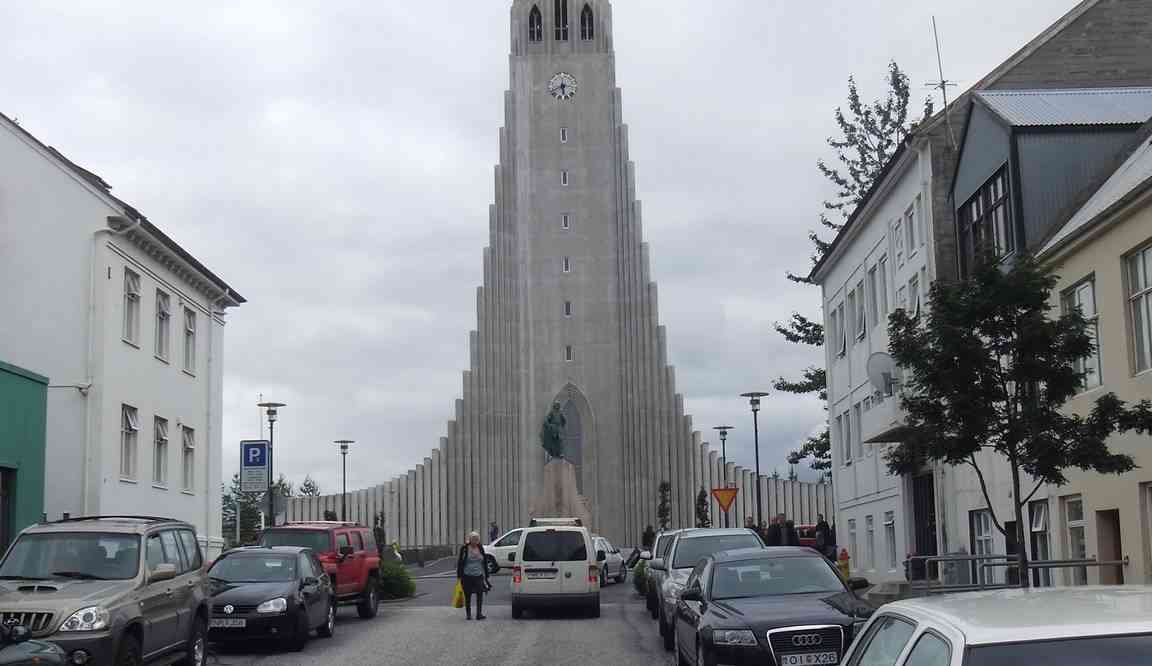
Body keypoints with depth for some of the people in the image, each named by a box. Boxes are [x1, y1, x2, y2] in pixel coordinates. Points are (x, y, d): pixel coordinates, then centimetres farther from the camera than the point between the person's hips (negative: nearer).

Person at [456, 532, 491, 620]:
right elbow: (459, 562, -1)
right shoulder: (464, 549, -2)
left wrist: (486, 575, 15)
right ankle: (468, 614, 14)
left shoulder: (480, 548, 10)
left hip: (478, 575, 2)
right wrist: (459, 575, -5)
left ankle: (479, 614, -4)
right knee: (467, 596, 4)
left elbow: (484, 562, 17)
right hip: (467, 576, -2)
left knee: (480, 594, -9)